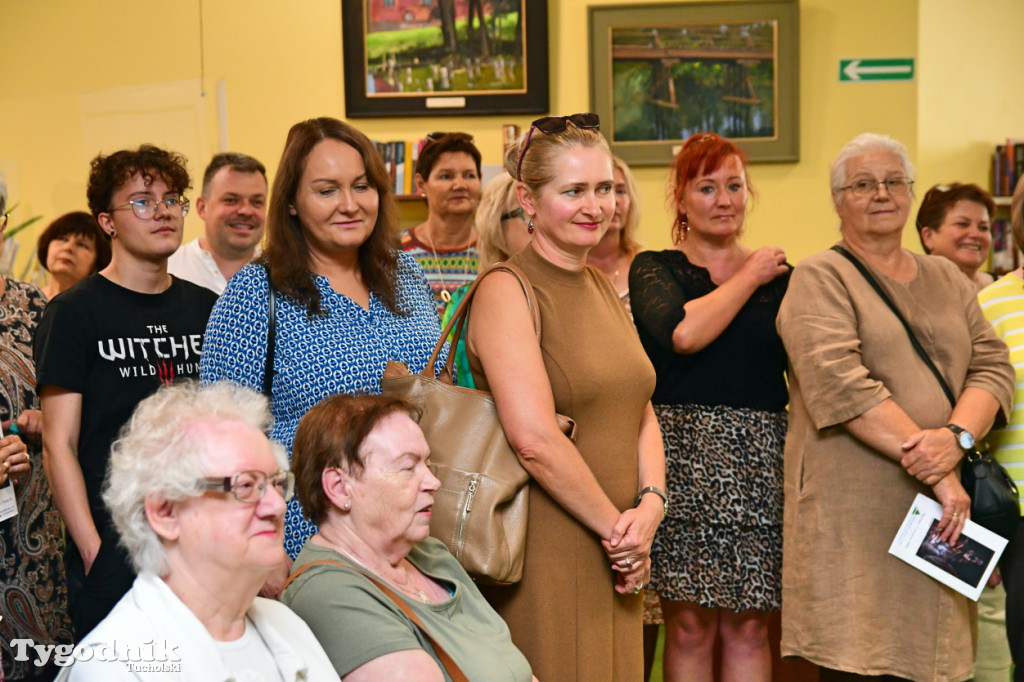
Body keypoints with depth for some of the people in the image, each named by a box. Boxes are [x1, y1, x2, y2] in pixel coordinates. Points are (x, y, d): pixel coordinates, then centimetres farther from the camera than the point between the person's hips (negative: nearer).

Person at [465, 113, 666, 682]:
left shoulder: (603, 288, 14)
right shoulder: (505, 292, -11)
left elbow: (642, 414, 13)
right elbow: (535, 439, -21)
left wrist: (650, 504, -5)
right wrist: (617, 527, -13)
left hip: (614, 557, 8)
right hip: (543, 557, -8)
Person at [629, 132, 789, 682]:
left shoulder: (778, 277, 12)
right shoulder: (654, 270, 6)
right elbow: (682, 333, -15)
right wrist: (748, 279, -3)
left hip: (759, 459, 2)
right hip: (681, 455, -2)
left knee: (748, 626, 4)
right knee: (688, 625, 2)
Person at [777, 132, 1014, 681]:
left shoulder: (947, 279, 18)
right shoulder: (819, 279, -1)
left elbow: (993, 366, 8)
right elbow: (842, 385, -15)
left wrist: (956, 436, -13)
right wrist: (928, 463, -17)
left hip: (942, 511, 5)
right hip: (854, 517, -5)